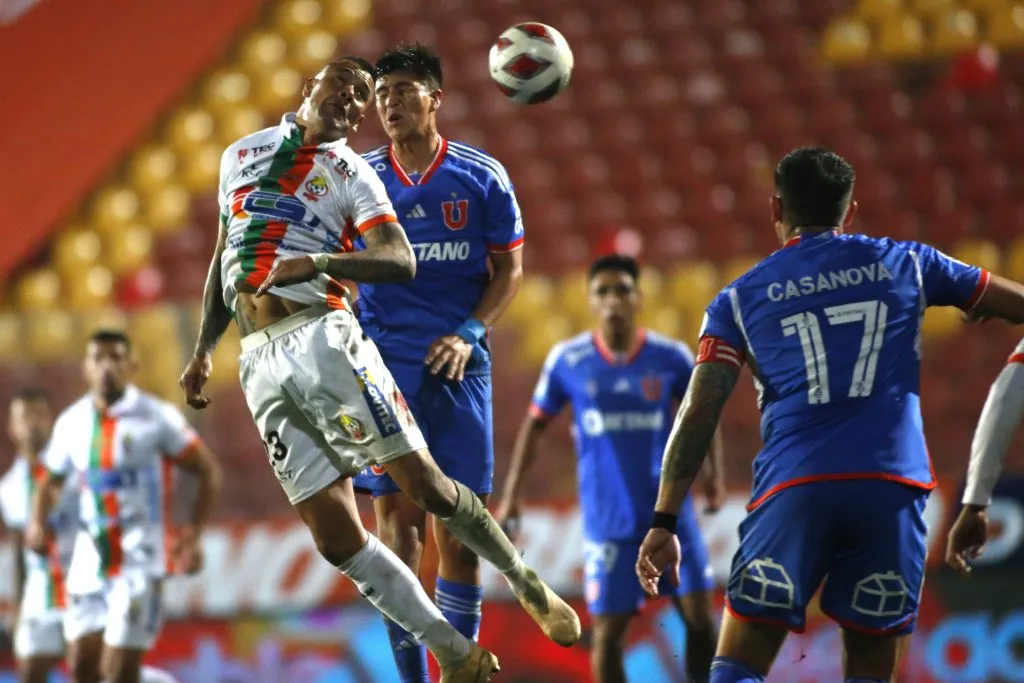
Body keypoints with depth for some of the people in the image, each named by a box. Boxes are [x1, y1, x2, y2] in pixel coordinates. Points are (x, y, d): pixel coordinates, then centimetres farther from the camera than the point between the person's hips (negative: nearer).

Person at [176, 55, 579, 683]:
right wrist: (204, 350, 21)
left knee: (423, 483, -9)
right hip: (261, 364, 3)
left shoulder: (350, 172, 5)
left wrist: (318, 262, -23)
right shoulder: (241, 155, 18)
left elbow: (400, 261, -9)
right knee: (337, 537, -4)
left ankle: (525, 581, 15)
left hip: (322, 338, -3)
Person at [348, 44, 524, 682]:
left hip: (457, 366, -1)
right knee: (397, 520, -4)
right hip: (384, 362, 1)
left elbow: (510, 269, 6)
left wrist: (469, 334, -6)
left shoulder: (481, 175, 1)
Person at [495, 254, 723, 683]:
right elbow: (535, 425, 7)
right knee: (607, 629, -2)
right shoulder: (567, 361, -4)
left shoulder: (671, 357, -3)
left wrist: (715, 473, 1)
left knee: (699, 614, -4)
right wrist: (511, 495, 4)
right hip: (607, 519, -1)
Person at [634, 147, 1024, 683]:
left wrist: (664, 520, 4)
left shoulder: (740, 298, 14)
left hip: (793, 487, -1)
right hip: (893, 485, 1)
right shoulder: (904, 264, 15)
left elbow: (698, 414, 5)